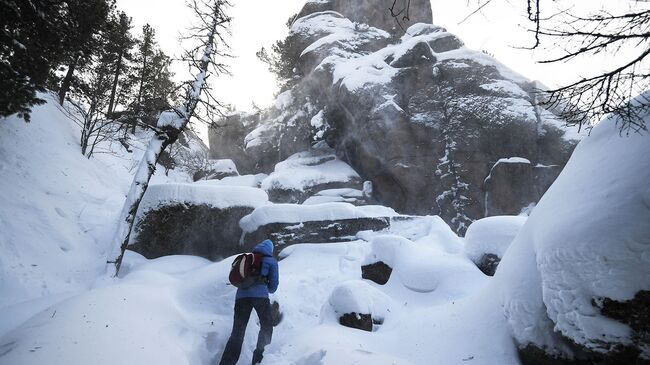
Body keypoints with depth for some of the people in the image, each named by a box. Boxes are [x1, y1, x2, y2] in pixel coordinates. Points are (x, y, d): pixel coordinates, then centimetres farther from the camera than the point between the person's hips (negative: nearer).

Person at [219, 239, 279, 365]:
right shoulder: (272, 261, 12)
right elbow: (273, 285, 10)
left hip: (241, 295, 4)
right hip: (260, 295, -3)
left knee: (237, 332, 8)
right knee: (266, 327, 15)